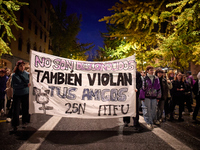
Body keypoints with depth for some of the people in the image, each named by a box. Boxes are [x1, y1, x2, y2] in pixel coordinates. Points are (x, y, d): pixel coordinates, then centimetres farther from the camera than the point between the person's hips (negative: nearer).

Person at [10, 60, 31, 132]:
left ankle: (24, 122, 26)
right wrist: (25, 85, -18)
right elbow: (14, 86, -11)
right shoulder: (14, 75, -3)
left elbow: (29, 82, 5)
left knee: (25, 109, 8)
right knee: (16, 110, 0)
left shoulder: (27, 74, 2)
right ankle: (15, 126, 9)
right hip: (17, 95, -1)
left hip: (26, 95, 1)